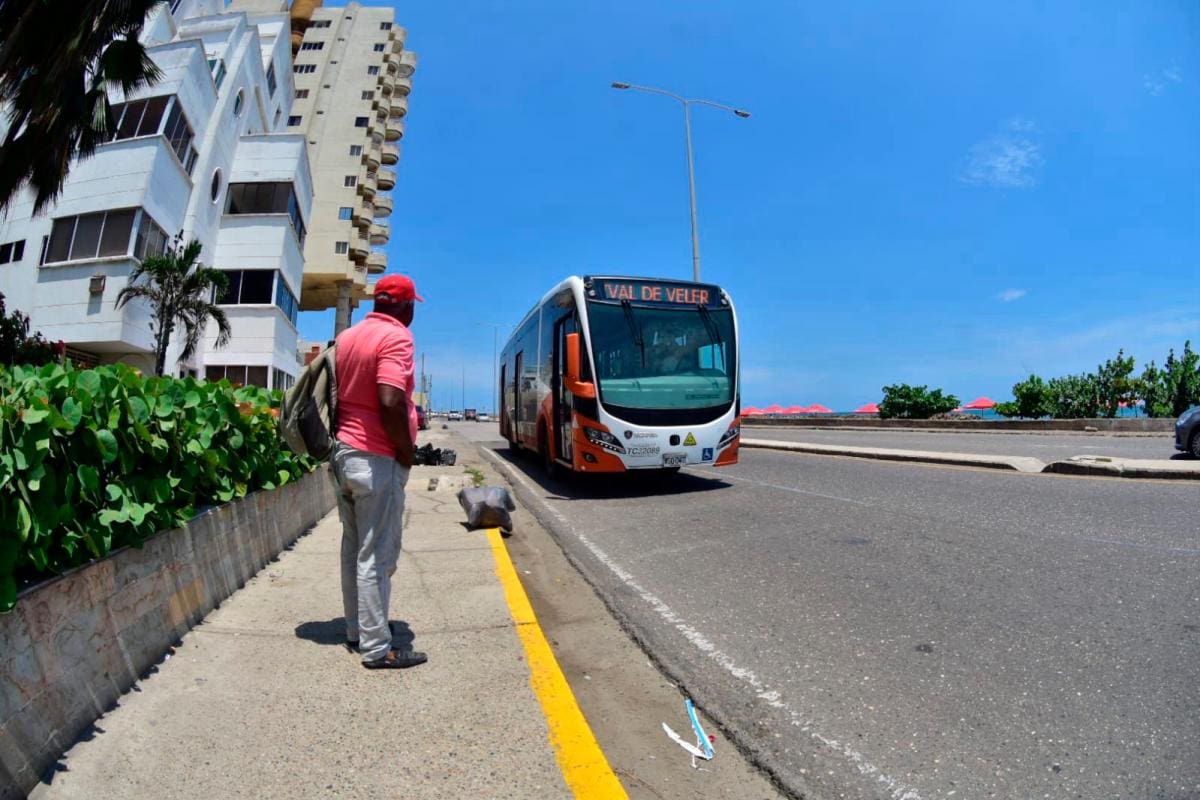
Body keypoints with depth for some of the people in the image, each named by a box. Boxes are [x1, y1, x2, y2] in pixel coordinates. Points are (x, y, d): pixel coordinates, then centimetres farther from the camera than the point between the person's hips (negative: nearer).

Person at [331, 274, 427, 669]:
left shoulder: (346, 337, 12)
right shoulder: (396, 337, -14)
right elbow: (390, 402, -26)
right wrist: (407, 452, -13)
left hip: (344, 452, 9)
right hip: (377, 461, -9)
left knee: (353, 550, 16)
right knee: (376, 557, -1)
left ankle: (355, 632, 28)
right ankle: (376, 648, 8)